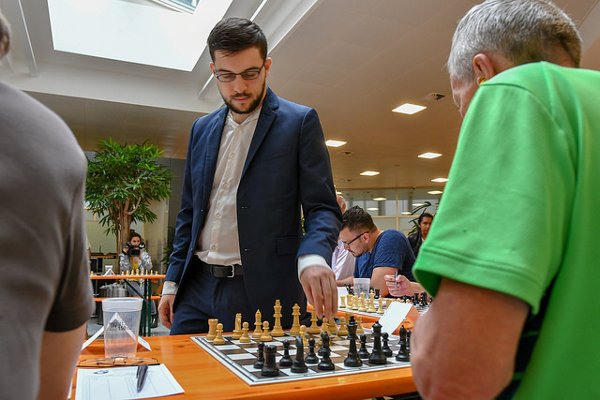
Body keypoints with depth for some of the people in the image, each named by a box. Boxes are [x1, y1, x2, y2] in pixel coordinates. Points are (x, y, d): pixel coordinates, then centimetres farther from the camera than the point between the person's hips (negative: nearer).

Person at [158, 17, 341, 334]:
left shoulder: (300, 122, -3)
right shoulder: (201, 129, 12)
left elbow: (322, 208, -7)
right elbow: (189, 212, 16)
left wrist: (313, 256, -27)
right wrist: (173, 281, 12)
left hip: (263, 293, -4)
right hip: (197, 288, 5)